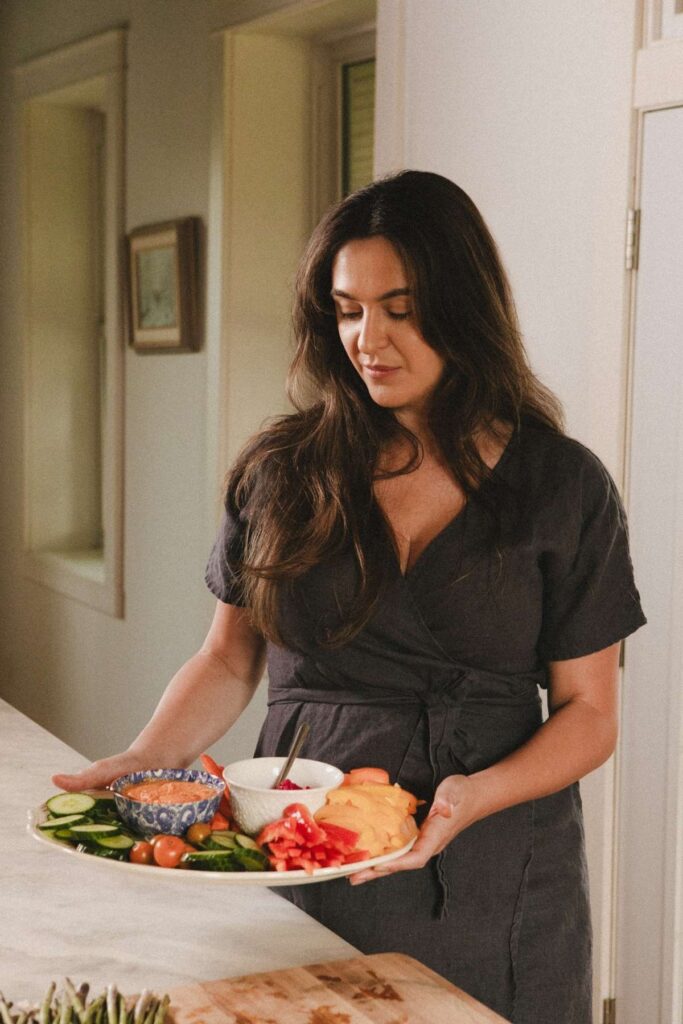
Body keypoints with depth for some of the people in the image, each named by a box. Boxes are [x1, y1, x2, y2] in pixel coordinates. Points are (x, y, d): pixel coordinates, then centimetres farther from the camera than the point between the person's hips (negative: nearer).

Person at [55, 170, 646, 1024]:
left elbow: (588, 713, -2)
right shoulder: (281, 471, 2)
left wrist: (476, 796, -18)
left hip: (484, 882, -1)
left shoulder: (562, 487, -3)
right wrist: (142, 761, -9)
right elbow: (229, 661, 8)